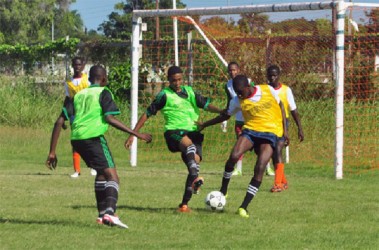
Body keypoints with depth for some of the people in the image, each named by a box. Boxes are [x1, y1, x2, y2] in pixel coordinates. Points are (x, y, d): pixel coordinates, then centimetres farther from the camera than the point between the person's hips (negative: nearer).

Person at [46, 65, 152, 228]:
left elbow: (59, 122, 16)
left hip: (76, 139, 7)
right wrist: (136, 134, -10)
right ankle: (109, 213, -32)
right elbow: (109, 118, -10)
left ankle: (102, 213, 26)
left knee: (101, 173, 27)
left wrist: (52, 152, 17)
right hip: (93, 137, -7)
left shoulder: (78, 95, 23)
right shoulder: (103, 93, 5)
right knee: (112, 177, -10)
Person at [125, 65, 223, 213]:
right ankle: (196, 179, -59)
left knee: (195, 161, -12)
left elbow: (205, 105, 16)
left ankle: (184, 204, -4)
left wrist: (221, 111, -4)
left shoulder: (189, 91, 19)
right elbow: (147, 114, 6)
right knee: (189, 145, -37)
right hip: (174, 131, -5)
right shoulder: (165, 95, 4)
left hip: (192, 131, 5)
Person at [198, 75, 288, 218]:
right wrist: (204, 124, 14)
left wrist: (284, 130, 6)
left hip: (270, 132, -2)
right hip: (250, 130, 2)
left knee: (260, 168, -19)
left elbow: (280, 106, 8)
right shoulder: (237, 101, 0)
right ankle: (223, 191, -4)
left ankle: (244, 207, -15)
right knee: (234, 156, -25)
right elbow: (226, 116, 16)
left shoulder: (268, 90, -6)